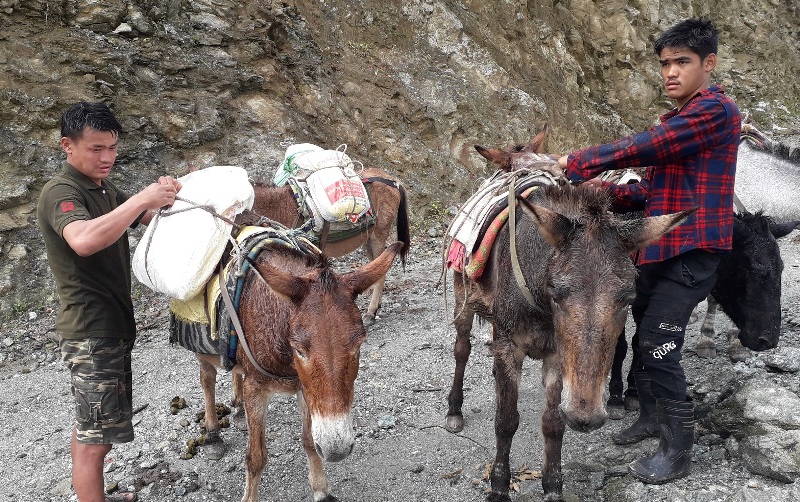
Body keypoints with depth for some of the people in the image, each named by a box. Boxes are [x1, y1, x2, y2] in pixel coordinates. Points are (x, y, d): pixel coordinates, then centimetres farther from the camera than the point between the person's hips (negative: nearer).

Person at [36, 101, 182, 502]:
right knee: (96, 435, -5)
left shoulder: (105, 190, 13)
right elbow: (84, 240, -37)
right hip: (91, 330, -10)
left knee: (89, 425, 21)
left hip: (111, 324, 10)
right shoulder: (61, 192, -16)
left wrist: (165, 197, -7)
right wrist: (142, 198, -34)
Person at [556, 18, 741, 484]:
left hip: (691, 252, -9)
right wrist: (606, 191, 0)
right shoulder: (674, 120, 17)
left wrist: (579, 163, -15)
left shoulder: (716, 110, -13)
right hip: (657, 249, 9)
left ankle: (679, 450, 4)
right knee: (645, 336, 16)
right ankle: (653, 416, 35)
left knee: (659, 344, -10)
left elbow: (644, 148, -22)